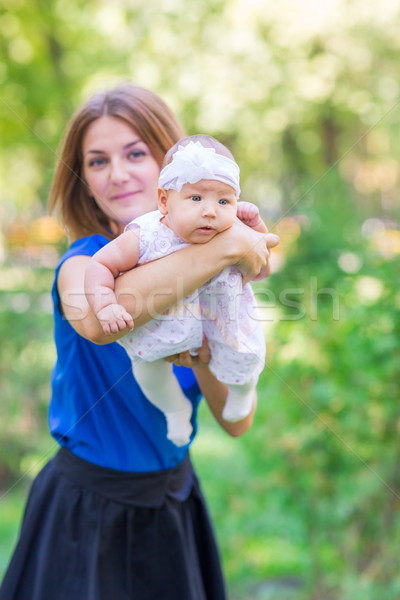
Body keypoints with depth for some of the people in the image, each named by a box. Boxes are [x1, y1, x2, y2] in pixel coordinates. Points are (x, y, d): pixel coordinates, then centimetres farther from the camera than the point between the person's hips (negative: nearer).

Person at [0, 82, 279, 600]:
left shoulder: (209, 271, -2)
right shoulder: (86, 259, -17)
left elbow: (237, 421, -6)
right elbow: (94, 318, -45)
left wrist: (203, 361, -26)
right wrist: (227, 246, -37)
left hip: (173, 506, 5)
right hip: (86, 513, -4)